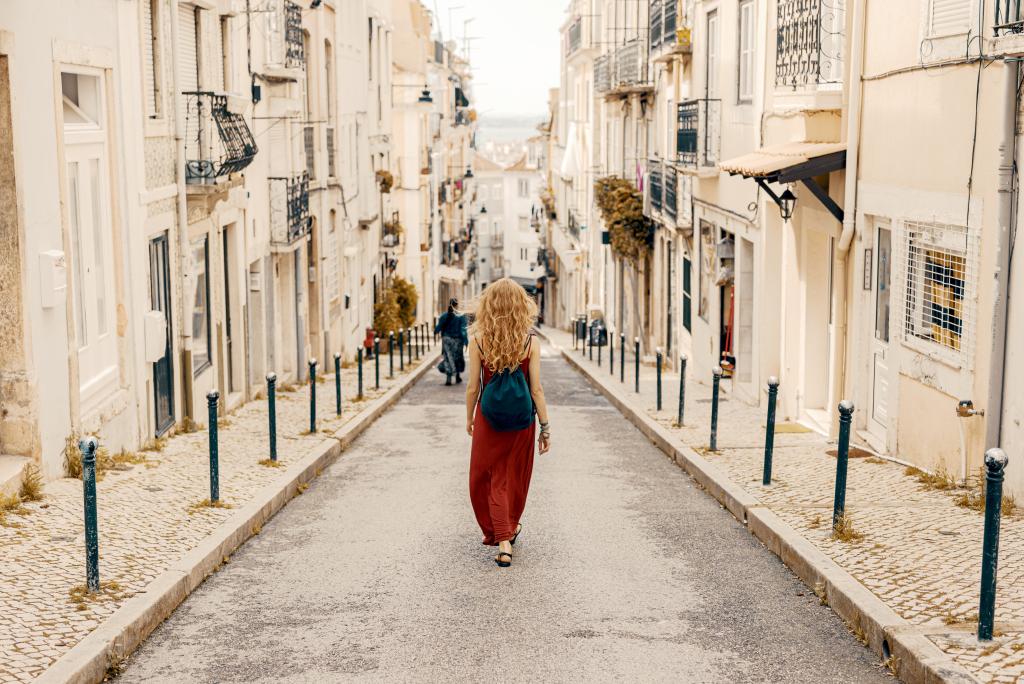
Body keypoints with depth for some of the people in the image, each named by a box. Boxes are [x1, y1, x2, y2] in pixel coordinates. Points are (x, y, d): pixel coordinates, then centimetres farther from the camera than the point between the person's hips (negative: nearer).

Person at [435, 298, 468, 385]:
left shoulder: (444, 316, -3)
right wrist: (466, 341, -10)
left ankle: (448, 378, -8)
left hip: (446, 340, 1)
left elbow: (438, 327, 2)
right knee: (458, 357, 16)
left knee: (448, 358, 5)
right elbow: (463, 330, -14)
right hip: (457, 340, -1)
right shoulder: (461, 316, -11)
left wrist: (435, 330, 24)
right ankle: (458, 376, 26)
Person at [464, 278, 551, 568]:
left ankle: (500, 538, 2)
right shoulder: (530, 342, -9)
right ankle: (509, 529, 36)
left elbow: (473, 386, -5)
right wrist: (545, 427, 0)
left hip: (488, 417, -1)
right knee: (514, 476, 18)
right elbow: (536, 389, -8)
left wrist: (469, 418, 11)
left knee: (486, 478, 12)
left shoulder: (478, 340, -9)